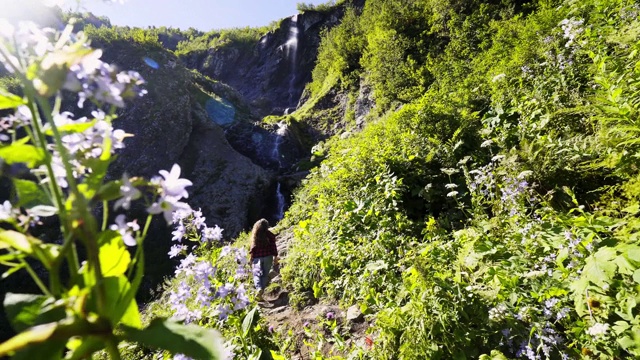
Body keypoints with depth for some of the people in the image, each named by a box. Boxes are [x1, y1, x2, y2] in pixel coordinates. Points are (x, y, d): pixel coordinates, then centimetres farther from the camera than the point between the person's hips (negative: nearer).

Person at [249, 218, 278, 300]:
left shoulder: (255, 235, 1)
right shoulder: (270, 235, -1)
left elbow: (253, 247, 1)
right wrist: (275, 256, 3)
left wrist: (251, 256, 10)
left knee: (257, 273, 2)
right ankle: (262, 292, 3)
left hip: (257, 257, 0)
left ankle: (259, 288, -22)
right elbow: (273, 246, -3)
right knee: (265, 274, 9)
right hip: (267, 256, 0)